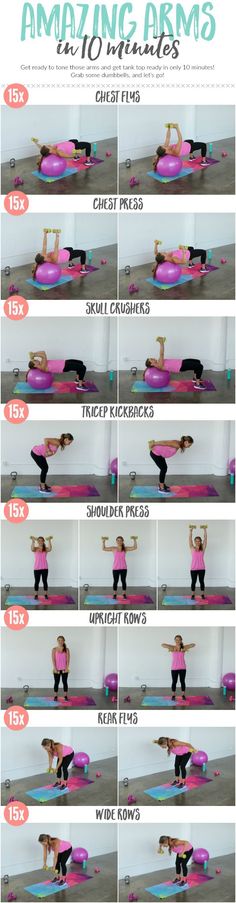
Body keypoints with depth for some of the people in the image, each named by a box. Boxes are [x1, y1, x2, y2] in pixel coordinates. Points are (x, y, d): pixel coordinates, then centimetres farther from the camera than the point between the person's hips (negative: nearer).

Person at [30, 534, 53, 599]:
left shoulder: (46, 549, 1)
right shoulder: (35, 549, -1)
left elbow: (50, 549, -22)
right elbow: (32, 548, -25)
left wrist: (49, 540, -35)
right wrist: (33, 541, -41)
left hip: (44, 568, 1)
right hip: (37, 568, -1)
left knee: (45, 581, 6)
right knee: (37, 581, 4)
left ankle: (45, 594, 16)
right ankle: (36, 595, 13)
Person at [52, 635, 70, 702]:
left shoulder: (66, 649, -1)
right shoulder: (54, 649, -2)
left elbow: (68, 659, -3)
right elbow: (53, 660, -6)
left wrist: (67, 668, -12)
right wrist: (55, 669, -13)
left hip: (64, 669, 1)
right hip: (57, 669, -1)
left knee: (65, 682, 5)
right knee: (56, 682, 3)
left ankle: (65, 696, 13)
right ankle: (55, 696, 9)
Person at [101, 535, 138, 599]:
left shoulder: (125, 549, 0)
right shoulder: (113, 549, -1)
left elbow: (134, 548, -4)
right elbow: (104, 549, 1)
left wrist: (135, 540, -13)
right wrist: (104, 541, -9)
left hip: (123, 568, 0)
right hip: (115, 568, 0)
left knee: (123, 581, 8)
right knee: (115, 581, 5)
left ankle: (124, 594, 18)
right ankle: (114, 594, 16)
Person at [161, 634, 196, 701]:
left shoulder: (184, 647, -2)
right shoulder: (172, 648, -3)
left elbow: (193, 644, -10)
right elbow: (163, 645, -11)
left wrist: (185, 648, -23)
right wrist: (169, 648, -25)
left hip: (182, 667, 0)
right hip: (174, 668, 0)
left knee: (182, 681, 8)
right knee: (174, 681, 5)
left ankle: (183, 695, 20)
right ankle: (173, 695, 18)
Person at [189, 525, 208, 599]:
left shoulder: (203, 549, 2)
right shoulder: (192, 548, 1)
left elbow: (205, 538, -2)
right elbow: (190, 539, -5)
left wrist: (205, 530, -6)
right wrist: (191, 530, -10)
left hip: (201, 568, 1)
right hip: (193, 568, -1)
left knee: (202, 581, 9)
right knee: (193, 582, 5)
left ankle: (202, 594, 20)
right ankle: (193, 595, 16)